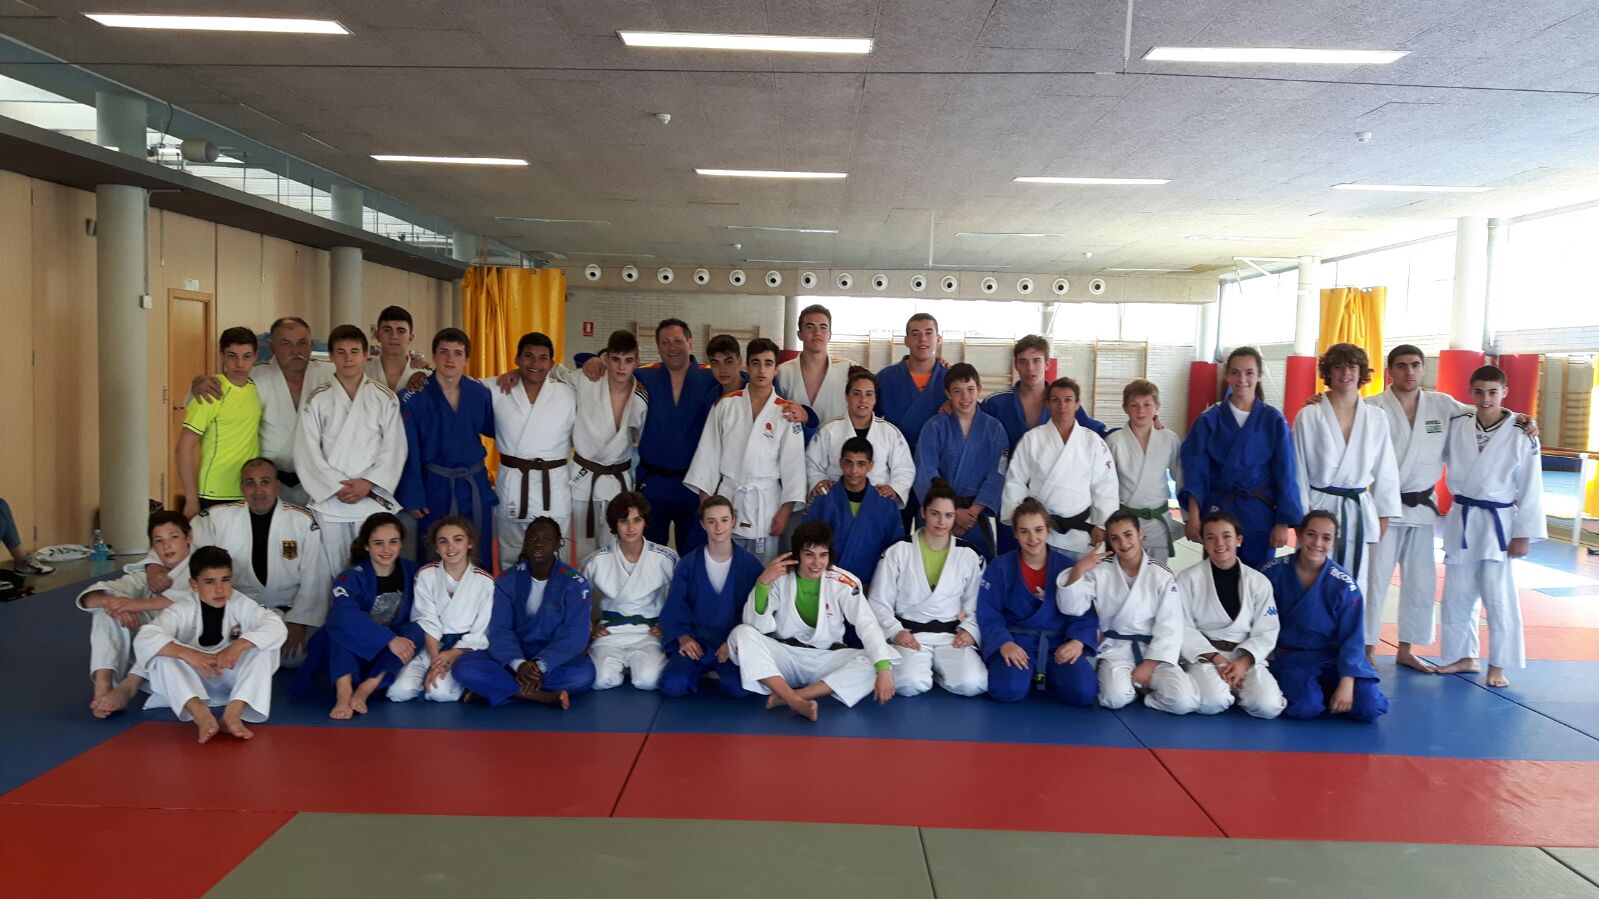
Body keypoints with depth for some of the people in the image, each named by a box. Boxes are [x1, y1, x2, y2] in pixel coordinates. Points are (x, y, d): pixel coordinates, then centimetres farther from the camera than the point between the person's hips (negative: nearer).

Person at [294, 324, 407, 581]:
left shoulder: (385, 398, 5)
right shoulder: (316, 401, 5)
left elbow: (394, 448, 0)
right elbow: (307, 452, -1)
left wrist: (367, 483, -11)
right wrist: (337, 487, -10)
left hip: (374, 499, 0)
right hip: (329, 501, 1)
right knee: (335, 571, 4)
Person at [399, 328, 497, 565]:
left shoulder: (481, 394, -1)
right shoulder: (415, 398, -9)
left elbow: (494, 428, 15)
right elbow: (409, 453, -8)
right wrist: (412, 498, -9)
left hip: (475, 487, 3)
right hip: (434, 488, -3)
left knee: (479, 561, 12)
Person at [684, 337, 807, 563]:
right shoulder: (726, 405, 3)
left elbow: (793, 464, -2)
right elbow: (709, 453, 4)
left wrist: (786, 510, -6)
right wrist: (705, 498, 1)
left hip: (766, 502, -1)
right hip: (728, 497, 1)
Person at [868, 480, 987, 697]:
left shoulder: (969, 555, 7)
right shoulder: (898, 551, 1)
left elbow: (977, 604, 11)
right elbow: (878, 603, 2)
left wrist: (970, 630, -8)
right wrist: (895, 632, -12)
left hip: (952, 634, 2)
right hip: (909, 634, -2)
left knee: (972, 684, -26)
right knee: (910, 684, -31)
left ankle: (936, 669, 5)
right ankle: (922, 668, 5)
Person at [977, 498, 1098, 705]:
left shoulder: (1069, 567, 3)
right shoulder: (999, 568, 0)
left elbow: (1085, 612, 2)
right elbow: (988, 614, -3)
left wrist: (1077, 641, -18)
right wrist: (1004, 643, -21)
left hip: (1060, 643, 1)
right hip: (1016, 642, -1)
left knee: (1084, 692, -25)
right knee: (1008, 690, -31)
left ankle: (1045, 676, 7)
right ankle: (1029, 674, 6)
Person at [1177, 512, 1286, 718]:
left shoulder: (1259, 582, 2)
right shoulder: (1187, 578, -3)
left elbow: (1266, 632, 2)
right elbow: (1184, 628, -5)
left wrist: (1244, 662, -15)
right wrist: (1215, 658, -17)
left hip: (1246, 656, 2)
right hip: (1203, 654, -2)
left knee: (1268, 706, -24)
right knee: (1211, 702, -32)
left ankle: (1236, 686, 8)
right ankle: (1224, 686, 5)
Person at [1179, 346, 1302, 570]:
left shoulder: (1274, 421, -2)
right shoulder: (1209, 420, -1)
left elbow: (1285, 475, -1)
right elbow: (1195, 472, -3)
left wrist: (1283, 523, -5)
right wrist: (1193, 517, -10)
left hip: (1260, 516, 0)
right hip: (1217, 513, 0)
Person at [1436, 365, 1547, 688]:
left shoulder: (1521, 436, -10)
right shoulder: (1456, 427, -1)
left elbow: (1531, 489, -7)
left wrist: (1523, 534, -8)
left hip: (1498, 524, -4)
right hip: (1461, 522, 4)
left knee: (1499, 599, -1)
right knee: (1457, 596, 11)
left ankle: (1497, 666, 13)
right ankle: (1464, 657, 26)